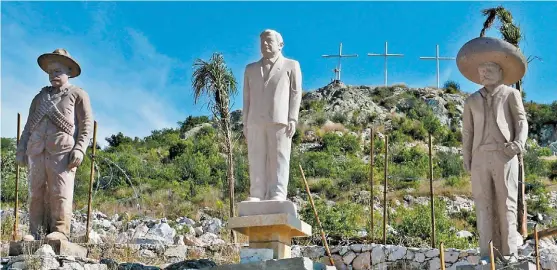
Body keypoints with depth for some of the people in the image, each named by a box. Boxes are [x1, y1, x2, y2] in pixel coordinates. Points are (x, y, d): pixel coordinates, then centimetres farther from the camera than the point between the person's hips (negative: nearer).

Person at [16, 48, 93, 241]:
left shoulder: (78, 95, 14)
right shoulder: (40, 97, 28)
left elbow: (86, 124, 5)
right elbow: (29, 126, 27)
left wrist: (80, 149, -9)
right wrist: (21, 150, 16)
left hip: (62, 151, -5)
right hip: (37, 151, 5)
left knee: (60, 192, -12)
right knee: (36, 193, -3)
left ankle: (60, 231, -15)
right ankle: (35, 232, -4)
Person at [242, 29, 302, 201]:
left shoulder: (291, 66, 15)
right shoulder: (251, 69, 24)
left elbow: (296, 93, 6)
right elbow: (247, 97, 18)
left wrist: (293, 119, -6)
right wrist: (245, 122, 8)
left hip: (279, 120, -3)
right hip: (255, 121, 3)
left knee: (278, 158, -9)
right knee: (256, 159, -4)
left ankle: (277, 195, -13)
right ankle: (257, 195, -7)